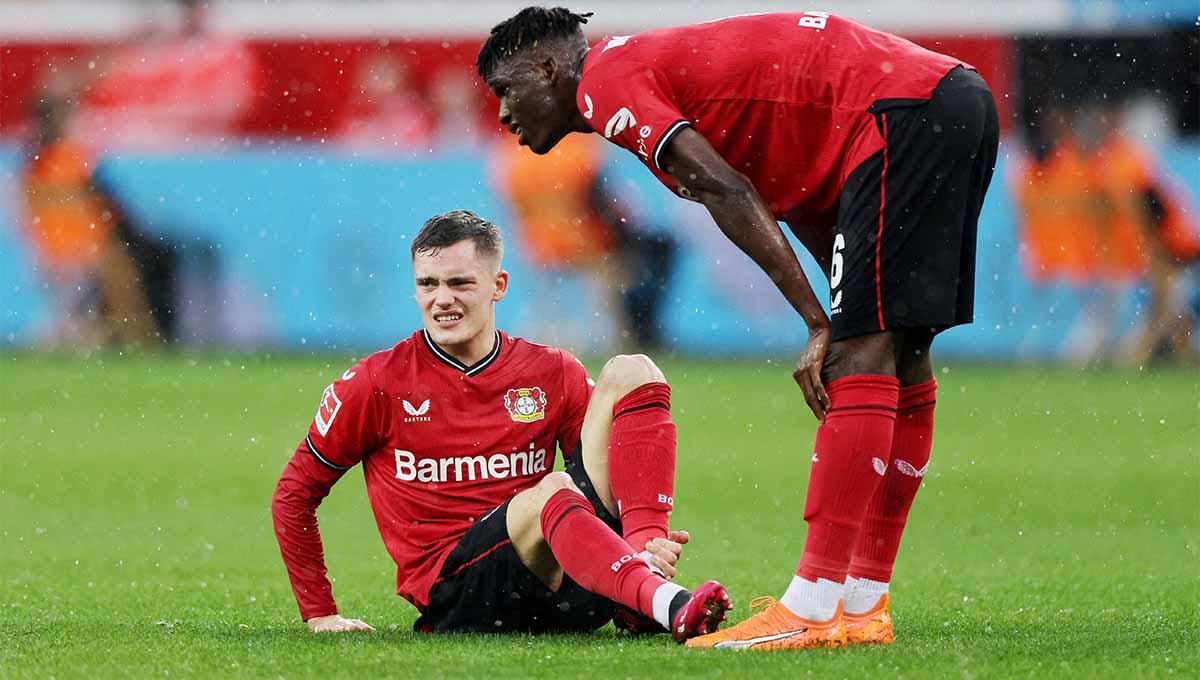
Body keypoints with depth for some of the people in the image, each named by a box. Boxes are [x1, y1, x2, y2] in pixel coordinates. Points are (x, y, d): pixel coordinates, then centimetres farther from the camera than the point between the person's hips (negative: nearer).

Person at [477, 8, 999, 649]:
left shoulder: (607, 77, -2)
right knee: (898, 359, 11)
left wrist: (819, 322, -14)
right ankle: (863, 605, 15)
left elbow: (729, 194, -14)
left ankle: (812, 609, -19)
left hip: (903, 112, -10)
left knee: (862, 357, -14)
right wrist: (835, 329, 12)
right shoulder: (666, 68, 27)